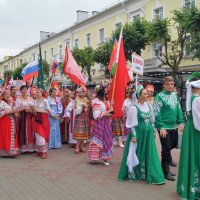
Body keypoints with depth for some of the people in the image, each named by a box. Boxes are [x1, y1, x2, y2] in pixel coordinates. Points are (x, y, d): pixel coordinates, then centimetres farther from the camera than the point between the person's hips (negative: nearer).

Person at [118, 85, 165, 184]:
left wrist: (153, 131, 14)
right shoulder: (134, 108, -13)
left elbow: (152, 120, 14)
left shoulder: (149, 105, 6)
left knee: (149, 154, 8)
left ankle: (151, 175, 18)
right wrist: (133, 136, -14)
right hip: (139, 133, -5)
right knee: (138, 154, 5)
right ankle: (134, 174, 21)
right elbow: (132, 124, -11)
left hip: (148, 133, 6)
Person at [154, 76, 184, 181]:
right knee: (166, 149, 0)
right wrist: (161, 128, -18)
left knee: (174, 144, 19)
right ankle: (166, 171, 12)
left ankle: (167, 158, 46)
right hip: (164, 127, -6)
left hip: (173, 126, 6)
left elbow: (179, 109, 13)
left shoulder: (174, 95, 7)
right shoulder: (159, 96, -12)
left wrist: (181, 122, 6)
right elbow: (157, 113, -15)